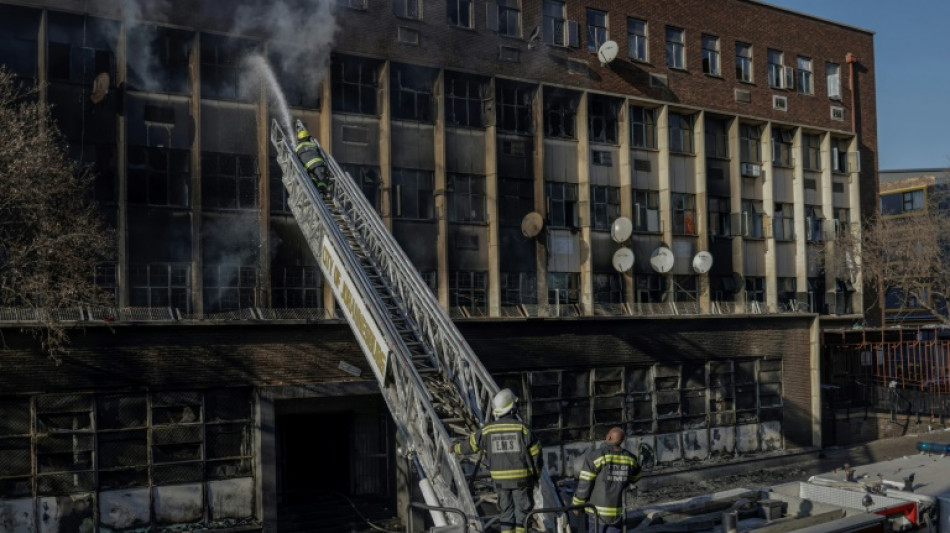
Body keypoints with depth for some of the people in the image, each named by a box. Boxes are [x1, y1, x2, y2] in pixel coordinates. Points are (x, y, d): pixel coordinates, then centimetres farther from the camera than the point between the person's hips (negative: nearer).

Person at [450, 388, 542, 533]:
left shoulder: (487, 430, -4)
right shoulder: (522, 428, -12)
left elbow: (470, 444, 10)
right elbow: (536, 454, -8)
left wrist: (455, 448, 31)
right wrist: (537, 475, 8)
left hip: (500, 479, 3)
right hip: (522, 478, -3)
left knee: (506, 512, 14)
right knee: (522, 510, 9)